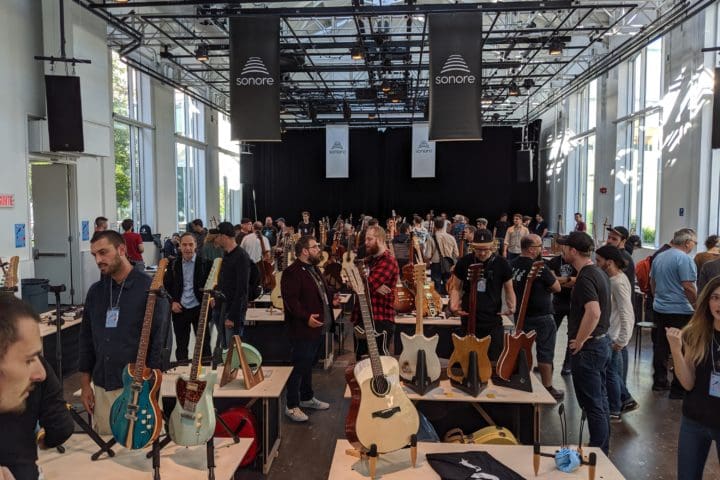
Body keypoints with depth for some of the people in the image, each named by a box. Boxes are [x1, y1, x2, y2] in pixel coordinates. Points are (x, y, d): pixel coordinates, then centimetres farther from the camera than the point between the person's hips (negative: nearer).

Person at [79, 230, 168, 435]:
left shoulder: (149, 288, -10)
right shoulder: (95, 291, 8)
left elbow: (160, 340, -13)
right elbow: (86, 339, 13)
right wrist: (85, 384, 10)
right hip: (102, 387, 6)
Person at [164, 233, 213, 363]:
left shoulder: (206, 263, -5)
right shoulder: (174, 264, 5)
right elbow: (166, 286, 13)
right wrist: (172, 302, 0)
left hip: (200, 309, -3)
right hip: (180, 310, 3)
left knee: (204, 343, 4)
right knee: (181, 345, 11)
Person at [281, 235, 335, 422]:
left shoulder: (313, 269, 15)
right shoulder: (292, 272, -18)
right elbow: (290, 300, -25)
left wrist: (329, 300, 16)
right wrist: (306, 317, -31)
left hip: (317, 327, 10)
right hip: (302, 329, -10)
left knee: (309, 364, 20)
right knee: (299, 366, -3)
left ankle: (307, 397, 33)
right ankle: (291, 406, 8)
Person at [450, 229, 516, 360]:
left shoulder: (501, 264, -6)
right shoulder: (464, 262, -3)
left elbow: (509, 289, 4)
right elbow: (456, 287, 6)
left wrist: (511, 307, -13)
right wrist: (453, 305, -11)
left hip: (493, 321, -1)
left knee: (495, 360, 1)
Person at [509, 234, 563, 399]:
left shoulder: (512, 265, 0)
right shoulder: (539, 267, -21)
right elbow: (557, 288, -12)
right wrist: (550, 274, 0)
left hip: (521, 315, 7)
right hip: (541, 317, -7)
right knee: (545, 353, 4)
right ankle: (547, 388, 12)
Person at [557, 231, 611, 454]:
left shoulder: (585, 278, -20)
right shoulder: (599, 273, 11)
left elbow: (593, 312, -33)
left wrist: (579, 342, -22)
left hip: (588, 347, -10)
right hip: (601, 342, 10)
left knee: (592, 404, -1)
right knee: (600, 400, 18)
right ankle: (603, 450, 30)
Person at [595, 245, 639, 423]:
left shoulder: (618, 283, -21)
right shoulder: (613, 279, 7)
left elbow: (627, 314, -25)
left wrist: (621, 341, -22)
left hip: (613, 338, -9)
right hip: (609, 335, 9)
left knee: (610, 374, 5)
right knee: (613, 372, 20)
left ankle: (614, 411, 19)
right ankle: (627, 400, 32)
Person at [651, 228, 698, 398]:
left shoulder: (659, 257, 9)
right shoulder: (684, 258, -15)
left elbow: (652, 282, 18)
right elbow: (688, 287, -20)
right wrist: (697, 304, -8)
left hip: (659, 308, 8)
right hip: (680, 311, -8)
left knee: (661, 345, 14)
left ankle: (659, 381, 22)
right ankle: (678, 388, 4)